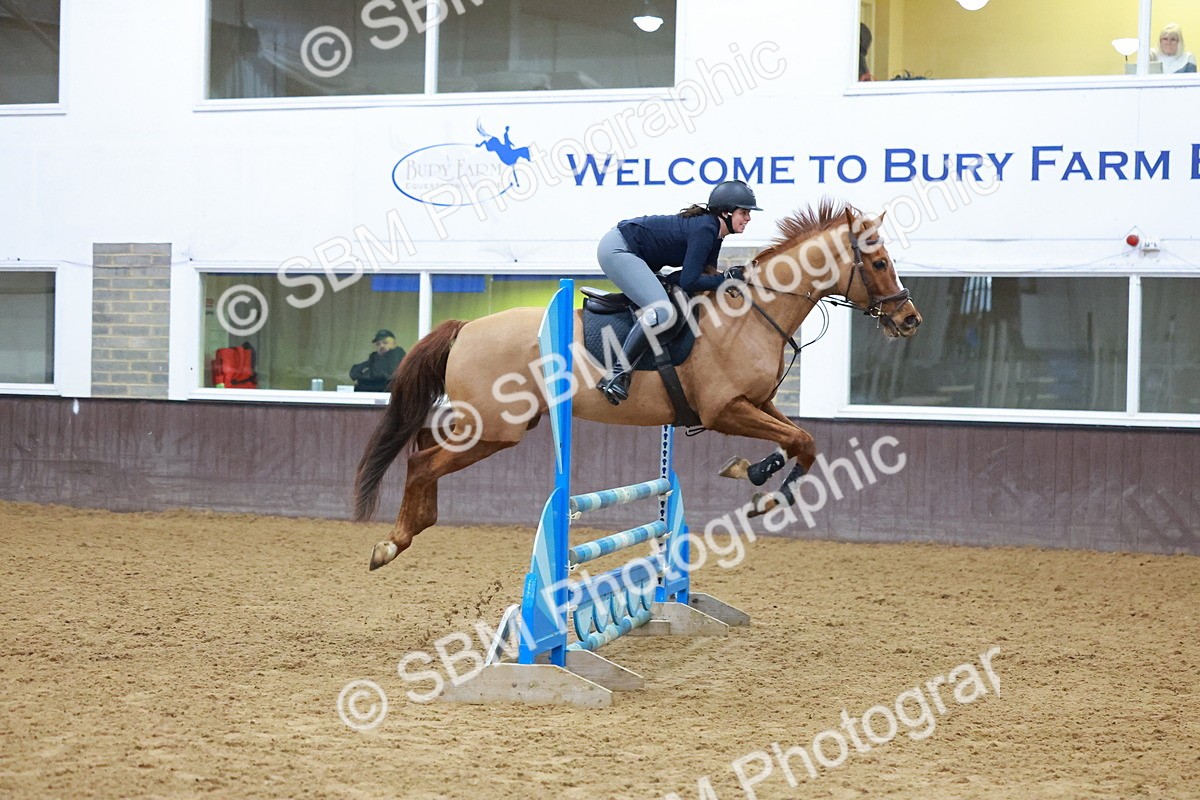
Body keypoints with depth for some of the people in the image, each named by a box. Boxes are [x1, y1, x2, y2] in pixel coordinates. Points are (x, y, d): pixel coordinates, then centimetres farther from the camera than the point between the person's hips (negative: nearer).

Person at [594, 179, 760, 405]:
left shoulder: (712, 228, 8)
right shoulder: (705, 229, -20)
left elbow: (707, 273, 11)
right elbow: (689, 282, -23)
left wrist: (736, 276, -4)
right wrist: (727, 278, -16)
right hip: (617, 249, -11)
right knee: (662, 312, -26)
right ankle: (616, 375, -23)